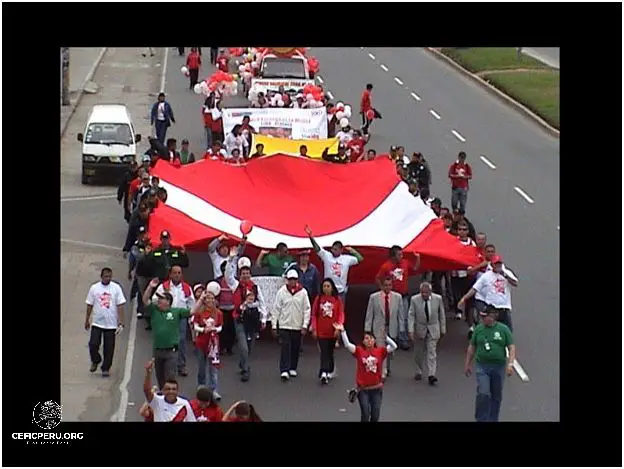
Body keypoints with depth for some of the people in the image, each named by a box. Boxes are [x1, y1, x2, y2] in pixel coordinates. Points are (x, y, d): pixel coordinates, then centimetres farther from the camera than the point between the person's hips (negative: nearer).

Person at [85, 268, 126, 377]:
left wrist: (120, 323, -9)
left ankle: (106, 368, 17)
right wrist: (87, 320, 11)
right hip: (96, 323, 1)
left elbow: (120, 306, -4)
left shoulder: (116, 288, -3)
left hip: (111, 324, -1)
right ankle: (95, 361, 23)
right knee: (93, 344, -5)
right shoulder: (94, 288, 0)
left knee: (109, 348, 3)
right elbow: (89, 305, 9)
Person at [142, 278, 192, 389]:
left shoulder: (176, 312, -1)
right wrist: (150, 287, -17)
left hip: (171, 351, -4)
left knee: (170, 377, -7)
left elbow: (192, 311, -5)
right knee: (160, 377, 16)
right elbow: (145, 300, -6)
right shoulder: (154, 310, 5)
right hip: (157, 350, 4)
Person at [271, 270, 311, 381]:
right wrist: (274, 325, -2)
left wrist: (305, 325, -5)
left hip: (298, 326, 2)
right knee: (286, 347, -9)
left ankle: (293, 369, 24)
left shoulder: (303, 292, -2)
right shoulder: (281, 292, -3)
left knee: (295, 348, 9)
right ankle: (284, 371, -11)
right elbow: (276, 309, 0)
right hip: (284, 325, -2)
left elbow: (306, 309, 1)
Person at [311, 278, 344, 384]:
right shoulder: (318, 299, 0)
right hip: (321, 331, -1)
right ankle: (324, 373, -15)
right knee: (324, 352, -8)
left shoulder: (337, 299, -1)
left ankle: (330, 371, 29)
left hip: (333, 332, 1)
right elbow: (314, 315, 3)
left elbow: (341, 315, -2)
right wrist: (314, 329, -2)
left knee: (330, 351, 14)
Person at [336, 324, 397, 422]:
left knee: (375, 415, 7)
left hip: (377, 388, 2)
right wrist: (343, 331, -24)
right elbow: (347, 345, -14)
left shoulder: (380, 351, -1)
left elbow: (394, 346, -9)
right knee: (365, 414, -4)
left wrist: (385, 336, -20)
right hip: (363, 389, -1)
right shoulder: (359, 351, -3)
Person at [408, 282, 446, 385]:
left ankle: (431, 375, -10)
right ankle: (418, 372, 30)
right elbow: (411, 316, -10)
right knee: (419, 353, 12)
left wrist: (443, 329, 6)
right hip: (419, 329, 1)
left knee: (432, 352, -8)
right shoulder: (414, 300, -11)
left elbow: (442, 314, 3)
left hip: (433, 330, -1)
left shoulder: (438, 299, -8)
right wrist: (411, 331, -18)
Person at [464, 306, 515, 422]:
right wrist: (467, 364, 14)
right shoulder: (479, 329, 3)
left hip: (499, 367, 0)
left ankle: (493, 419, 21)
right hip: (482, 366, 0)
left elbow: (511, 347, -2)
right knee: (483, 394, -14)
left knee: (496, 396, 8)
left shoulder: (503, 329, -1)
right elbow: (472, 347, 13)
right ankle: (481, 419, -5)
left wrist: (510, 363, -14)